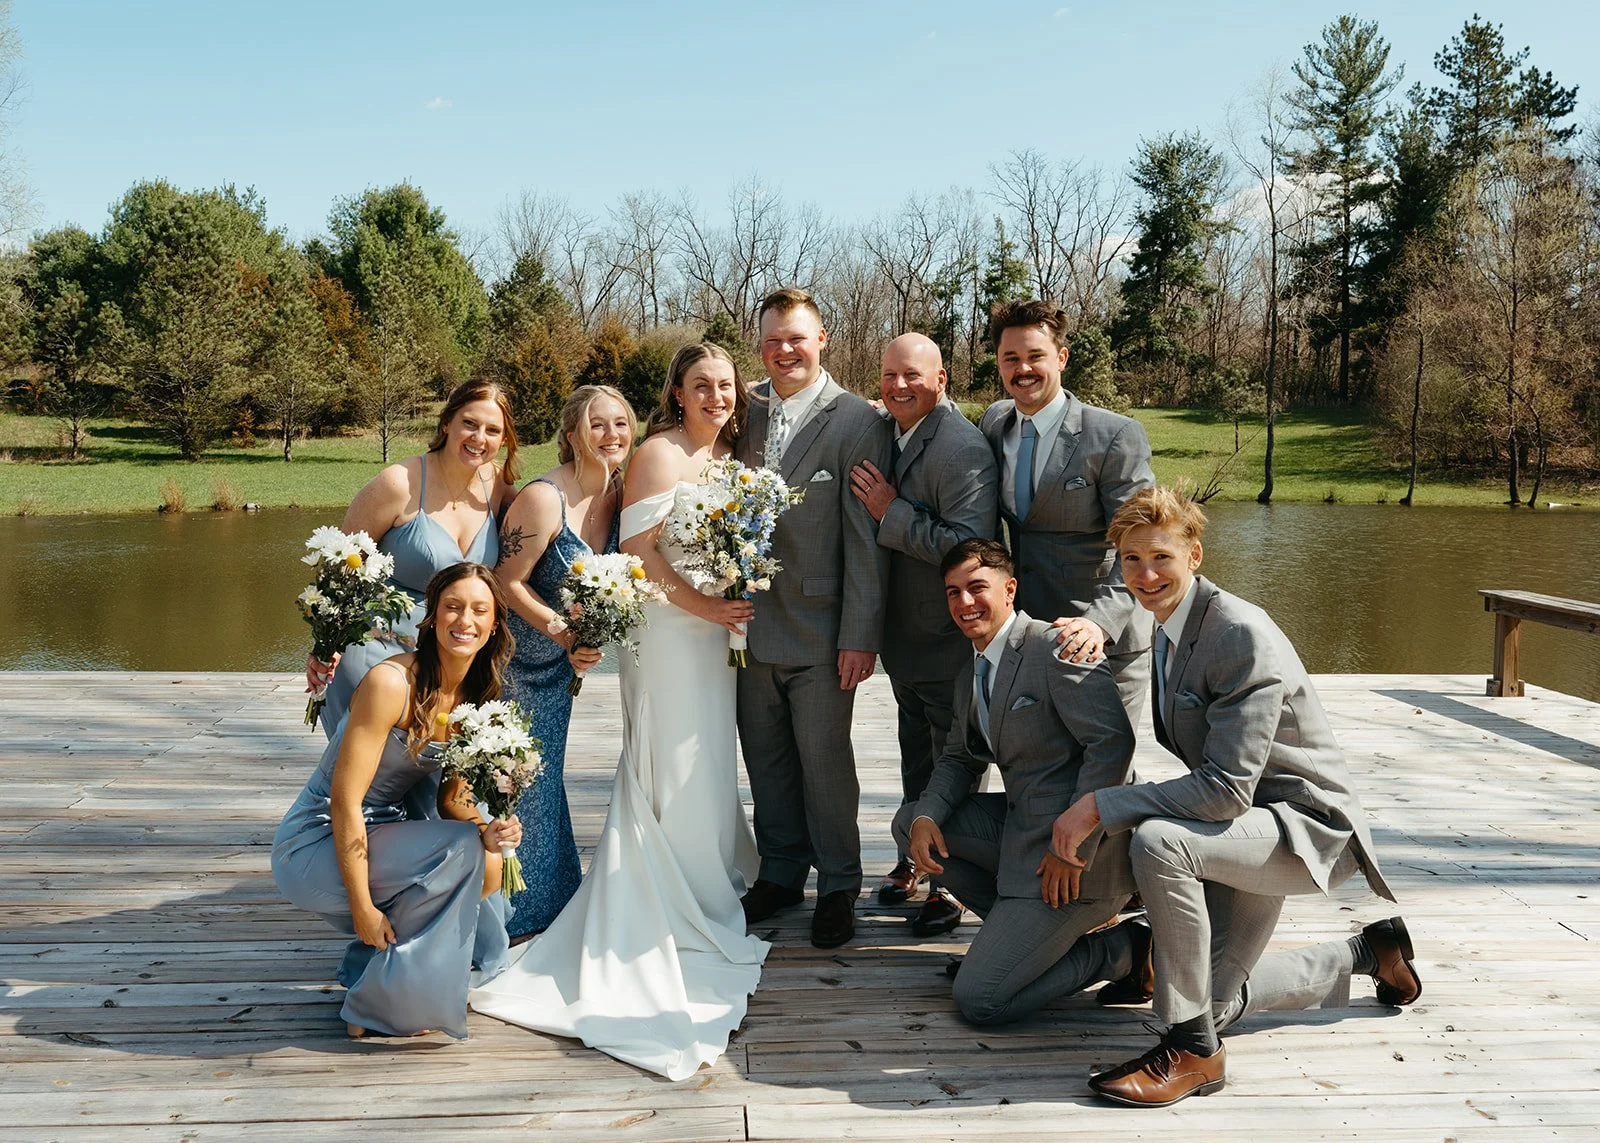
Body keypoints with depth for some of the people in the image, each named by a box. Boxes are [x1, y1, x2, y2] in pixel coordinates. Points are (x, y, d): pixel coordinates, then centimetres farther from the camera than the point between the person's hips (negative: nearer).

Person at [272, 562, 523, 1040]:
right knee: (458, 849, -23)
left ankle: (370, 963, 15)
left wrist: (486, 831, -17)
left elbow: (452, 795, 5)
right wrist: (363, 907, -22)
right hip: (314, 848, -8)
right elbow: (345, 799, -23)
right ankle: (381, 1006, -8)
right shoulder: (392, 683, -24)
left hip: (381, 833, 8)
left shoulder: (476, 696, 0)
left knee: (488, 865, -5)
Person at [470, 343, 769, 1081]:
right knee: (672, 769, 2)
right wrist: (703, 605, -20)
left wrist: (741, 600, 4)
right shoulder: (659, 454, -12)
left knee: (709, 764, 15)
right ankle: (675, 915, 14)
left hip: (718, 628, 8)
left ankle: (710, 885, 29)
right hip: (668, 630, -8)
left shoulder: (728, 457, 12)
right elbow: (638, 548, -18)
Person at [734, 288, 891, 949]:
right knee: (766, 759, 15)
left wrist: (861, 635, -14)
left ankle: (838, 886, 23)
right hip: (750, 621, 5)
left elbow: (866, 538, -11)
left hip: (818, 628, -5)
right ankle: (781, 872, 32)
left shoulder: (856, 422, -8)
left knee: (825, 761, 5)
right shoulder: (744, 412, 7)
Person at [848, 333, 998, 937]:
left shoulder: (961, 447, -24)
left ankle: (950, 884, 23)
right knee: (916, 755, 23)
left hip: (949, 637, -8)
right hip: (906, 633, 8)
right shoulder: (887, 430, 4)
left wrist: (891, 512, -26)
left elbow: (969, 546, -31)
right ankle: (915, 860, 41)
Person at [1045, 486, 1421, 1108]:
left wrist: (1101, 806, -30)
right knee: (1215, 1003, 17)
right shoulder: (1165, 631, 2)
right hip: (1245, 822, 9)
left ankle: (1192, 1047, -21)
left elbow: (1225, 787, -31)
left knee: (1157, 840, -36)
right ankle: (1365, 952, 40)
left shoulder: (1243, 633, -25)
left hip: (1307, 826, -9)